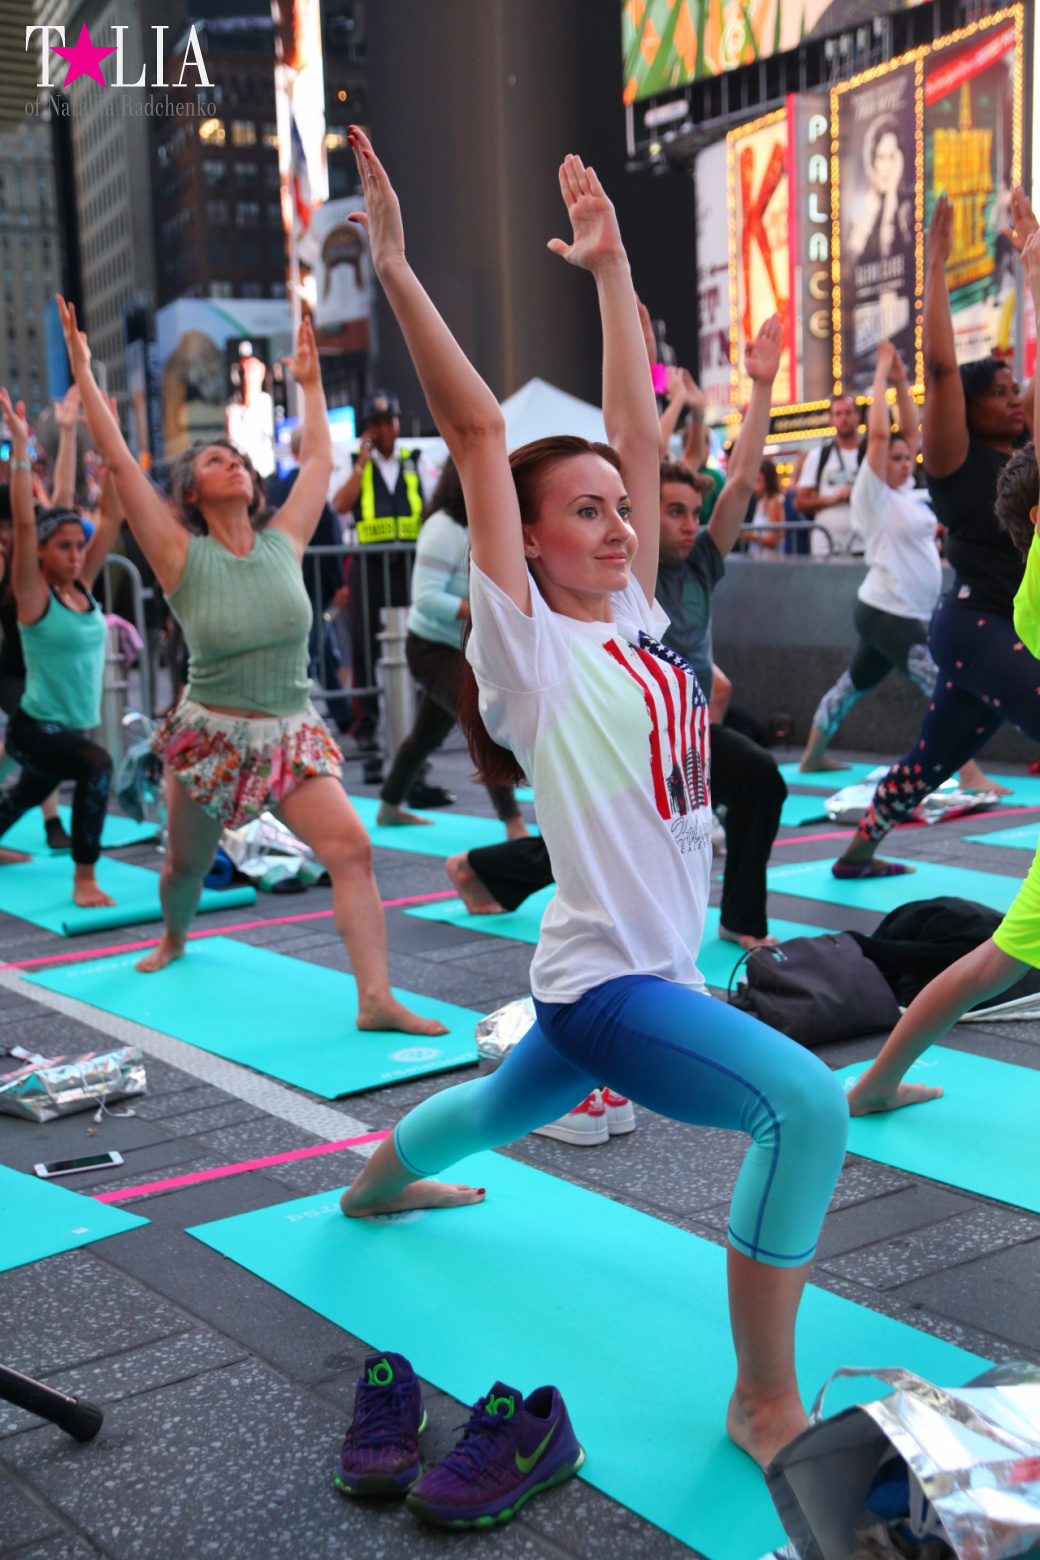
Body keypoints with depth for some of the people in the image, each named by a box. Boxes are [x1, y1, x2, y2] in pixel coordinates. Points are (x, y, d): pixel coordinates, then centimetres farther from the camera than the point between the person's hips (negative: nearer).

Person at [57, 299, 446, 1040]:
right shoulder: (182, 556, -8)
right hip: (211, 736, -2)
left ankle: (377, 1000, -17)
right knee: (187, 866, 17)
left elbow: (320, 460, 13)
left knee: (353, 848, -18)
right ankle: (175, 939, 52)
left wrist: (311, 381, 20)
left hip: (293, 736, 2)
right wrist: (83, 370, -13)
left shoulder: (283, 543, 1)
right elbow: (120, 461, -13)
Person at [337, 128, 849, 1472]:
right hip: (605, 979, -8)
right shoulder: (530, 648, -14)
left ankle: (373, 1186, 60)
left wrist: (609, 265, 11)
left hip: (657, 966, 8)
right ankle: (765, 1402, -14)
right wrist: (395, 271, -24)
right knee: (806, 1105, -27)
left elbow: (636, 429, 7)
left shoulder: (632, 619, 4)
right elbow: (477, 432, -21)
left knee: (500, 1112, 31)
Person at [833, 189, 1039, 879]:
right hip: (978, 624, -8)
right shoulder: (957, 458, -8)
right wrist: (937, 264, -16)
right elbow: (941, 366, -18)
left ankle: (858, 853, 32)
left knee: (933, 759, 18)